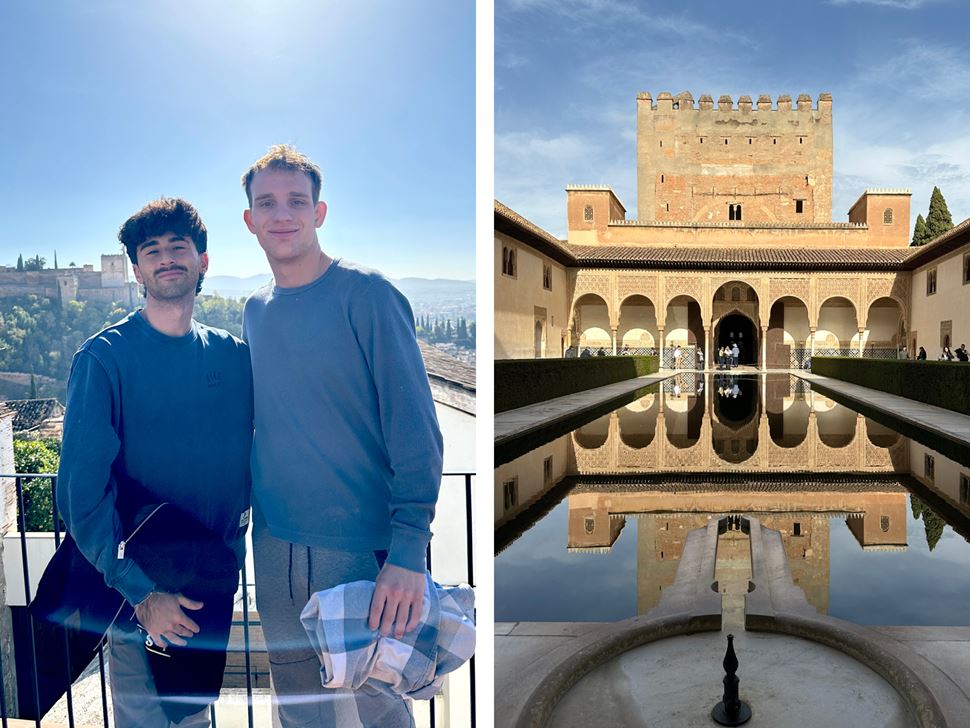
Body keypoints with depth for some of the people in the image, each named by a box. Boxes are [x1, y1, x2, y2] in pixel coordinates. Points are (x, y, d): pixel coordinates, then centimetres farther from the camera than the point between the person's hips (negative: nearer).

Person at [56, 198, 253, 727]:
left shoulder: (233, 355, -1)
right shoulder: (104, 358, -13)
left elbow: (256, 450, 9)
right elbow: (81, 491, -16)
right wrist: (140, 593, -19)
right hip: (140, 592, -3)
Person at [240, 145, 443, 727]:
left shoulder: (365, 295, -11)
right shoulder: (256, 310, 8)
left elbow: (415, 428, -15)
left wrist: (409, 550, -21)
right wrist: (258, 514, 11)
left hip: (360, 548, -5)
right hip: (274, 548, 6)